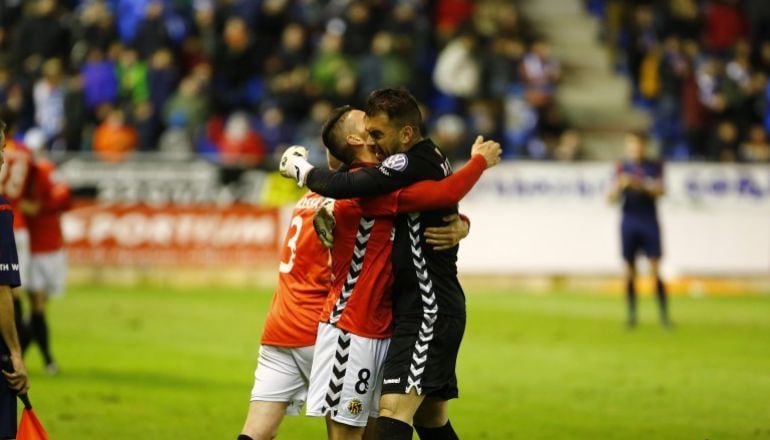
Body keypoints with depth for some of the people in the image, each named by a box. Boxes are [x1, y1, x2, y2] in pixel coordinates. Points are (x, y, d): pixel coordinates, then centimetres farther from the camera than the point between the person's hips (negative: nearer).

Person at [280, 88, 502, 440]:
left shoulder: (415, 165, -18)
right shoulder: (434, 161, 13)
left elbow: (345, 186, -24)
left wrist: (297, 167, -7)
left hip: (428, 310, -11)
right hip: (433, 308, 11)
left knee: (394, 409, -20)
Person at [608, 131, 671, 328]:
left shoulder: (654, 167, 5)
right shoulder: (622, 168, 6)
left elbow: (660, 191, -6)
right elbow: (612, 198, 3)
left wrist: (641, 185, -21)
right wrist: (620, 186, -18)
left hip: (649, 223, -1)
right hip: (629, 222, 1)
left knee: (655, 271, -7)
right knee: (630, 271, 1)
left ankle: (664, 315, -4)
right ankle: (631, 315, 8)